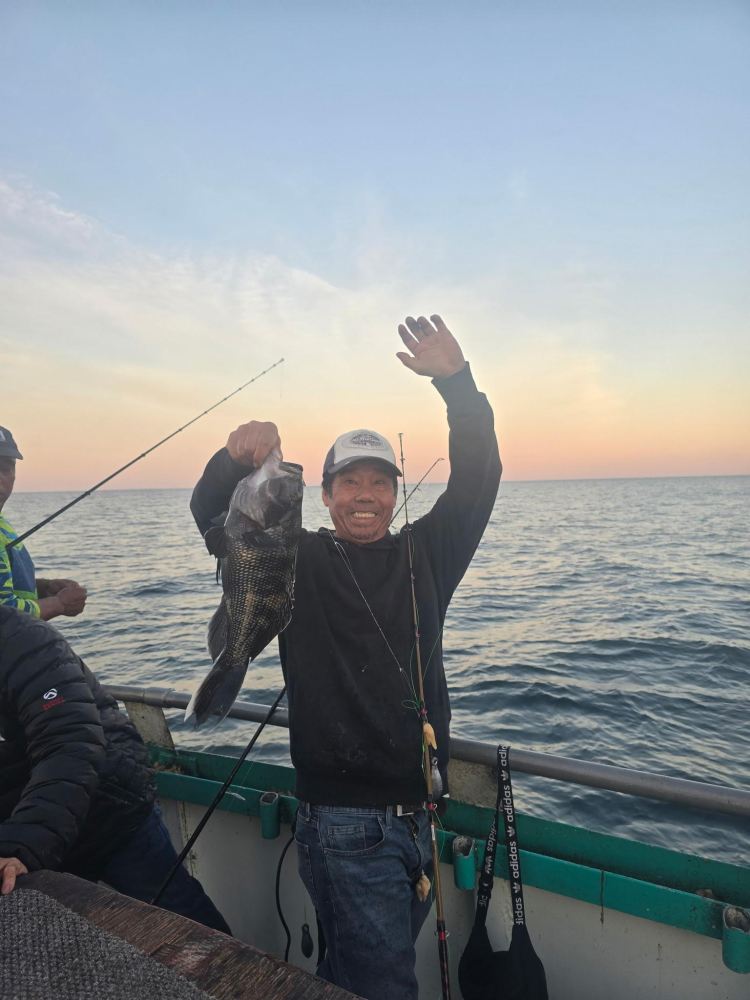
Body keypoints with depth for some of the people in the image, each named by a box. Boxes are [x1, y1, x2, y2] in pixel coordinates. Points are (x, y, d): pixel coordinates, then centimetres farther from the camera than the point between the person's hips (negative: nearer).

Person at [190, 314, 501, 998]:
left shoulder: (424, 556, 3)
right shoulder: (297, 562, -2)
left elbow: (477, 479, -3)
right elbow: (213, 518, -4)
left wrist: (456, 381, -16)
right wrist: (236, 459, -26)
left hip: (419, 811, 4)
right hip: (344, 823, -4)